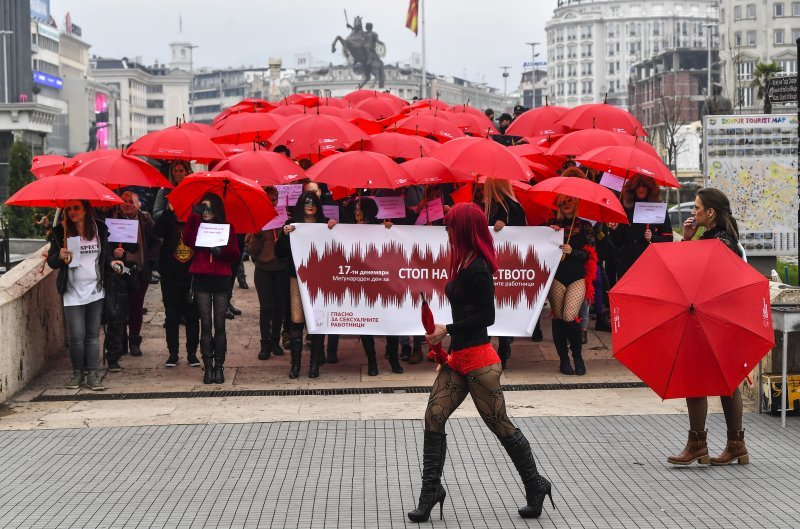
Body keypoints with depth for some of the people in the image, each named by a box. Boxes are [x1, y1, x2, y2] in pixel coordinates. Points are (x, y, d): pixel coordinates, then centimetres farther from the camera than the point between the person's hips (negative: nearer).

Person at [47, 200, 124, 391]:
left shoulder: (99, 228, 4)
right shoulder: (60, 232, -1)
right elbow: (51, 262, 1)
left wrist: (111, 262, -4)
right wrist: (60, 256, -19)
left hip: (95, 289, 2)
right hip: (72, 292, -1)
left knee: (93, 335, 3)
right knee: (76, 336, -4)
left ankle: (93, 374, 7)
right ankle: (77, 373, 13)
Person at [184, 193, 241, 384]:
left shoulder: (227, 228, 9)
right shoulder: (197, 225, 8)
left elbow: (235, 255, 4)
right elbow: (187, 240, -12)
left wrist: (222, 250, -14)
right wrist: (194, 216, -15)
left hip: (222, 278, 0)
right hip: (201, 278, 0)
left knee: (219, 324, -1)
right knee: (206, 324, -2)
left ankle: (219, 367, 4)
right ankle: (208, 368, 1)